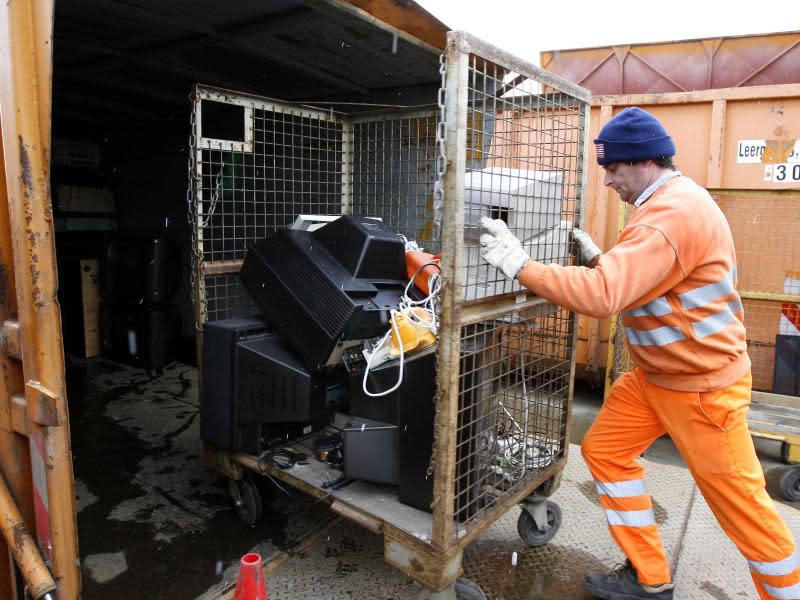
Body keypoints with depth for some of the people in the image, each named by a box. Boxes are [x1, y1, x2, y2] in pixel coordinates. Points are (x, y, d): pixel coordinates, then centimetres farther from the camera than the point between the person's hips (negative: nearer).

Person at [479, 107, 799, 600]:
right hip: (655, 373, 10)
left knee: (740, 501, 5)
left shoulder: (674, 213, -26)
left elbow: (603, 296, -36)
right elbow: (644, 281, 15)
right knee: (604, 451, 9)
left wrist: (520, 265, -30)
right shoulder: (670, 203, 8)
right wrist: (596, 258, 0)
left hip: (704, 384, -10)